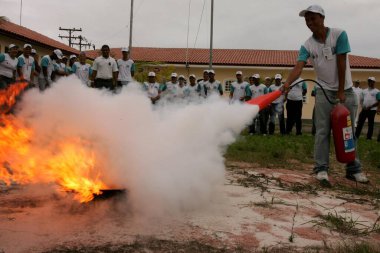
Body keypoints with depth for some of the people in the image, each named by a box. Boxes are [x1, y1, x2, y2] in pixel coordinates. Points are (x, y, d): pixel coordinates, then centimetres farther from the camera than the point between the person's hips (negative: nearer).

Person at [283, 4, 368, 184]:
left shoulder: (339, 35, -10)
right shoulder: (307, 46, -5)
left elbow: (341, 64, -13)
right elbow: (298, 67, -19)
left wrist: (341, 92, -14)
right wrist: (288, 83, -40)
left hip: (346, 90, -1)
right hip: (324, 91, 1)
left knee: (349, 130, 6)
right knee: (322, 131, -5)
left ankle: (353, 169, 13)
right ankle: (321, 169, -1)